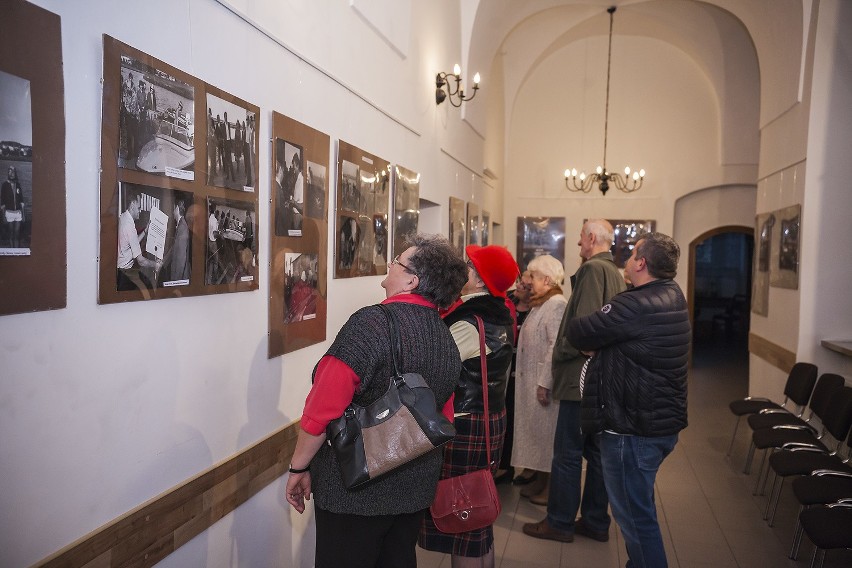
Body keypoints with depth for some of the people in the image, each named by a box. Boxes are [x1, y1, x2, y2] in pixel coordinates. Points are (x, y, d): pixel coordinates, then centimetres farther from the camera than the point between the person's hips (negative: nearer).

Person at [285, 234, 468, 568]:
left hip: (355, 490, -6)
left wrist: (300, 467, -7)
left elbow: (322, 409, -21)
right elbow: (442, 419, 9)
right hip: (416, 489, 7)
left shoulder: (371, 323, -22)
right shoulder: (448, 341, 0)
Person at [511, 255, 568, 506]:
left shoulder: (557, 304, -16)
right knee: (536, 430, 16)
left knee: (547, 431, 1)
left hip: (543, 381, -9)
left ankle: (551, 487, 14)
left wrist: (545, 382, -25)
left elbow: (556, 346, -23)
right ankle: (540, 481, 29)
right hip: (530, 380, 9)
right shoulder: (540, 304, 14)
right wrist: (520, 373, 14)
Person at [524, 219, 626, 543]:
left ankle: (560, 523, 12)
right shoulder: (615, 274, 14)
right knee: (596, 452, 15)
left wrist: (560, 353, -11)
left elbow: (585, 324, -24)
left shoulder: (592, 269, -14)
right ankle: (596, 522, 25)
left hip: (581, 376, -9)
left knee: (567, 453, 1)